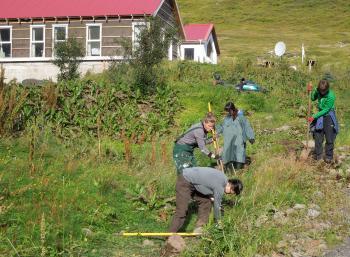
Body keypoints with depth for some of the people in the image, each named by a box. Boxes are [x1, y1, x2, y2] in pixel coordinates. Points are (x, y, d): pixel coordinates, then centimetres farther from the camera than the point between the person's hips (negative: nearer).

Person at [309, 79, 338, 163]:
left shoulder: (331, 96, -26)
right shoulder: (318, 90, -9)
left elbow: (326, 110, -22)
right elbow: (313, 98, 11)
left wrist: (314, 117, -21)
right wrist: (310, 91, -8)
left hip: (329, 116, -5)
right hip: (320, 115, 5)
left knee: (329, 138, 2)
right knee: (318, 136, 7)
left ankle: (329, 156, 13)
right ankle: (318, 155, 16)